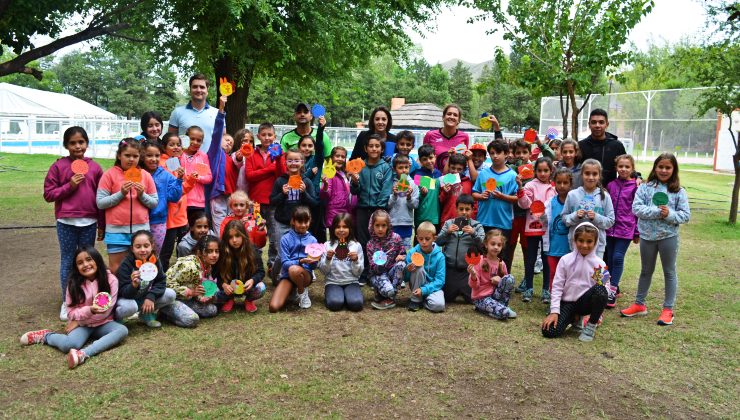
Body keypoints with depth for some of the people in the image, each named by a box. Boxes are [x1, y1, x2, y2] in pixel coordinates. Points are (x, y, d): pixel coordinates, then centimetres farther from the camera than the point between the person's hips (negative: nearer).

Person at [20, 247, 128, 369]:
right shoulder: (74, 284, -6)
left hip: (102, 324, 1)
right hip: (81, 325, -1)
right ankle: (45, 336, 1)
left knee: (123, 331, -31)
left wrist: (79, 321, -10)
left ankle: (83, 354, -40)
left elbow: (107, 310, -10)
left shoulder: (110, 280, -10)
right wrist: (89, 310, -28)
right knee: (68, 345, -31)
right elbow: (71, 312, -6)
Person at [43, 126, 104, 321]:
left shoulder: (95, 167, 3)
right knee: (67, 262, 7)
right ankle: (66, 302, 18)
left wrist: (102, 225, 6)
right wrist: (69, 186, -15)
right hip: (66, 222, -1)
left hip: (89, 222, 1)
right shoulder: (58, 166, -1)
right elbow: (48, 194, -1)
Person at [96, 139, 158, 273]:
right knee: (115, 270, 2)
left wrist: (142, 195, -10)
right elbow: (100, 203, -5)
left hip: (141, 229, 2)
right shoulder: (110, 174, -1)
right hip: (116, 230, -2)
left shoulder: (145, 175, 6)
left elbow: (154, 203, 8)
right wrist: (121, 193, -14)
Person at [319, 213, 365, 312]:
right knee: (335, 304, -28)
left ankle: (346, 295, 5)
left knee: (356, 304, -28)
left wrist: (355, 260, -16)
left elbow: (358, 273, 1)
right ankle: (329, 294, 5)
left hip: (351, 282, 0)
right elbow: (323, 271, 1)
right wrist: (328, 259, -16)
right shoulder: (328, 245, 2)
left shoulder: (356, 245, 2)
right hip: (333, 282, 0)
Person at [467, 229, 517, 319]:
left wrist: (500, 280, -10)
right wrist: (473, 276, -34)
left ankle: (500, 305, -7)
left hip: (495, 294, 6)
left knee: (510, 278, -18)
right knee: (504, 313, -31)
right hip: (481, 298, -6)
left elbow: (508, 281, 13)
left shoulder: (501, 264, 3)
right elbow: (474, 286, -12)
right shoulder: (479, 261, -11)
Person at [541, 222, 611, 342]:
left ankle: (591, 326, -9)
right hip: (567, 303, 1)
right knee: (549, 331, -20)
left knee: (600, 289, -34)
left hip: (586, 302, -1)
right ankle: (575, 318, 15)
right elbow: (557, 286, -4)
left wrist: (597, 314, -17)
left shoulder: (599, 264, -4)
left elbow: (605, 288, -3)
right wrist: (554, 311, -11)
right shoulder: (566, 260, -4)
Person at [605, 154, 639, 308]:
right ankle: (613, 287, 23)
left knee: (618, 257, -8)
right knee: (610, 258, 10)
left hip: (626, 229, -4)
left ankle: (612, 291, -2)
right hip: (610, 227, 4)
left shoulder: (635, 187, -5)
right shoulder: (611, 185, 5)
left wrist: (637, 232, -1)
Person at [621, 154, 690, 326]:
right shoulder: (645, 187, -3)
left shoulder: (679, 192, -4)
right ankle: (639, 304, 31)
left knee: (669, 272, 10)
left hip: (668, 236, -1)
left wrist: (669, 214, -22)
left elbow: (685, 215, -6)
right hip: (647, 235, 1)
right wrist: (656, 212, -22)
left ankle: (668, 309, 21)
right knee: (646, 271, 17)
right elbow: (636, 208, -11)